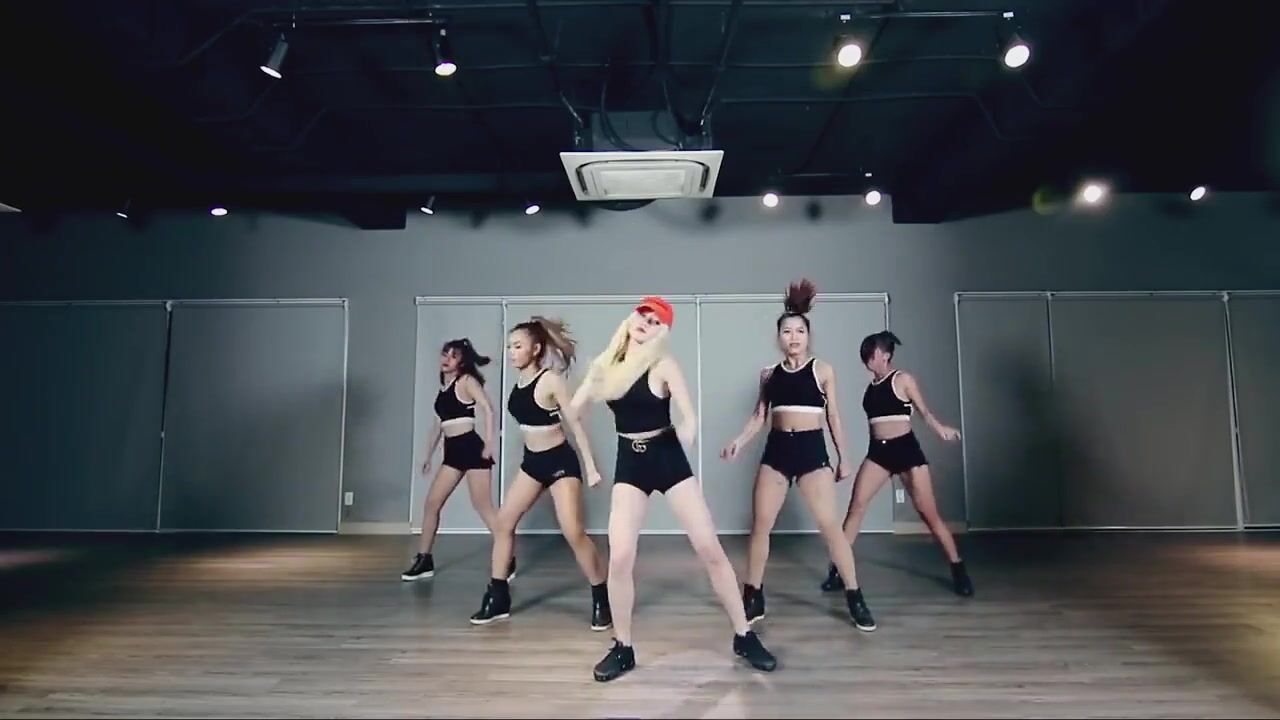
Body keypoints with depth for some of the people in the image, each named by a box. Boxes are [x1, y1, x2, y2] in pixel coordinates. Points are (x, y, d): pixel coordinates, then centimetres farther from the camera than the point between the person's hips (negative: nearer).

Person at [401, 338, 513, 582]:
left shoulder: (466, 381, -4)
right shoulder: (443, 386, 17)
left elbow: (488, 409, -16)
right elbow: (438, 423, 22)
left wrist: (489, 444, -23)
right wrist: (429, 456, 22)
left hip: (471, 448, -8)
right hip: (452, 452, 8)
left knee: (483, 507, -5)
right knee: (431, 503, 6)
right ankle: (424, 561, 17)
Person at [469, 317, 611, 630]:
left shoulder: (550, 380, -16)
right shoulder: (518, 382, 3)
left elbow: (574, 422, -15)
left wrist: (591, 466, -16)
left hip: (560, 461, -7)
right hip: (531, 462, 8)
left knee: (574, 533, -11)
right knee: (503, 524, 7)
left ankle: (602, 599, 5)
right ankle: (498, 599, 19)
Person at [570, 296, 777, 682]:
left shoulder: (663, 365, -9)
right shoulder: (605, 363, 3)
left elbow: (690, 420, -13)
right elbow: (573, 407, 3)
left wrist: (677, 453, -4)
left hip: (667, 457, -2)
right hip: (629, 463, 3)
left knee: (710, 549, 0)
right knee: (620, 558, -7)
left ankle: (744, 636, 15)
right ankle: (622, 648, 13)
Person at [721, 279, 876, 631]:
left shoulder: (823, 370, 2)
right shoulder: (769, 374, 8)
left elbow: (833, 416, 6)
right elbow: (759, 416, 9)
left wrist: (844, 457, 8)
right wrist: (738, 441, -7)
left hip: (812, 449, -2)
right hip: (776, 449, 3)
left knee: (830, 526, -4)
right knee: (760, 525, 1)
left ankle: (855, 599, 10)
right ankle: (753, 598, 13)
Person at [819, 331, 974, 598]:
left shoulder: (903, 379, -5)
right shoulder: (871, 386, 10)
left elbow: (924, 411, -7)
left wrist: (940, 428, -24)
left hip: (906, 448, -5)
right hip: (878, 451, 5)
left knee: (928, 513, -1)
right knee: (856, 506, -5)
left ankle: (959, 570, 13)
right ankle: (837, 569, 2)